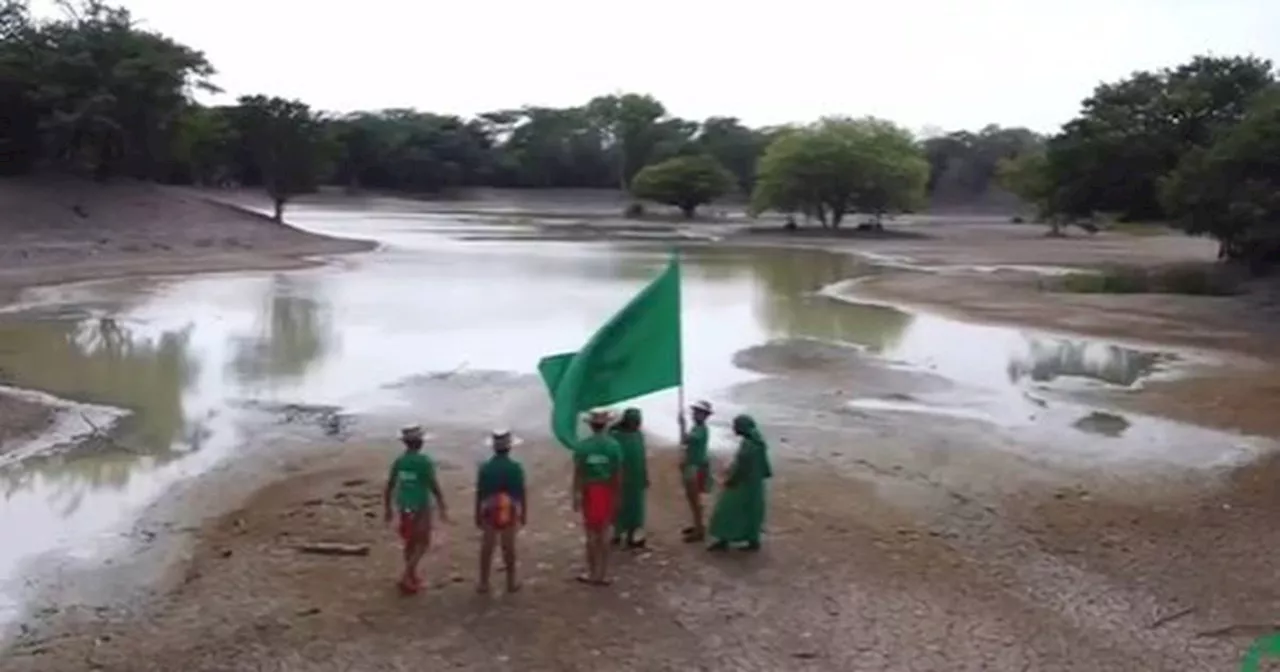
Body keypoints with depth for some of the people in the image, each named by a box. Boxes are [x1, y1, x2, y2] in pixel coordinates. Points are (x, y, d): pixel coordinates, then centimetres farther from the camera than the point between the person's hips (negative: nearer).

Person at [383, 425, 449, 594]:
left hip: (404, 507, 6)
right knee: (423, 544, 6)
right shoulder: (425, 462, -19)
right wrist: (443, 509, -10)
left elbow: (389, 486, 3)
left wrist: (387, 509, 14)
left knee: (410, 542, 20)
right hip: (421, 509, -6)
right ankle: (406, 578, -6)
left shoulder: (398, 461, -2)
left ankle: (412, 577, 28)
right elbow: (435, 488, -18)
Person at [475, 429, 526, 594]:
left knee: (487, 548, 8)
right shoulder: (515, 467, -9)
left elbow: (479, 494, -2)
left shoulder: (485, 467, -6)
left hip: (489, 512, 1)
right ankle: (511, 582, 16)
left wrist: (478, 515, 7)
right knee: (509, 547, 8)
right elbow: (521, 493, -6)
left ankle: (484, 583, 12)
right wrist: (524, 514, 4)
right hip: (509, 512, -1)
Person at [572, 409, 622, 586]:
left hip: (589, 491, -1)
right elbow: (618, 474, -4)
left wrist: (576, 495, -1)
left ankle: (593, 573, 17)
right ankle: (603, 574, 15)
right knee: (604, 533, 11)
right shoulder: (613, 445, -8)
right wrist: (616, 496, 6)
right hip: (607, 491, 1)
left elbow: (578, 473, -10)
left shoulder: (582, 446, -11)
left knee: (592, 534, 10)